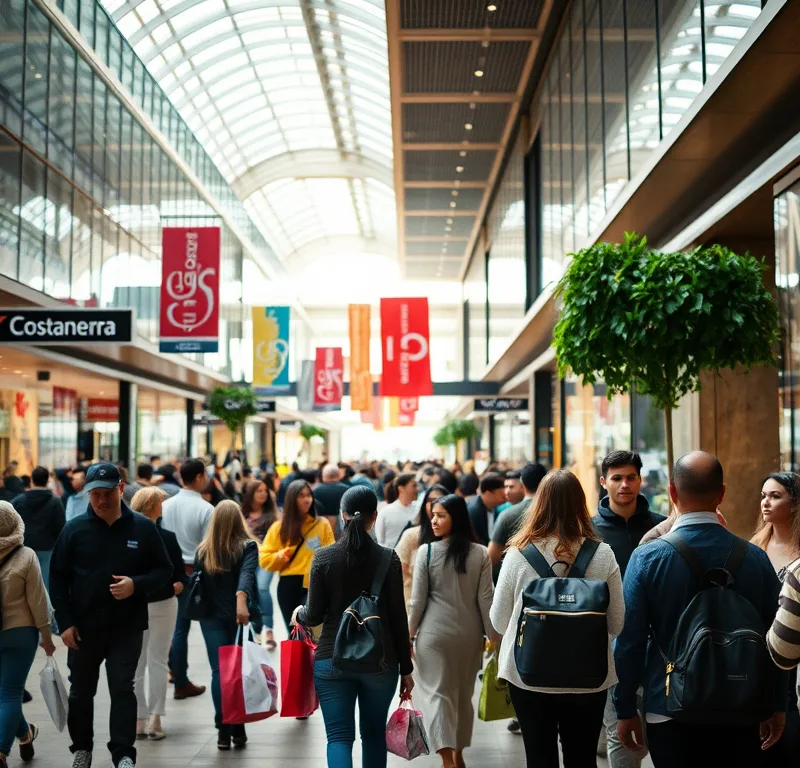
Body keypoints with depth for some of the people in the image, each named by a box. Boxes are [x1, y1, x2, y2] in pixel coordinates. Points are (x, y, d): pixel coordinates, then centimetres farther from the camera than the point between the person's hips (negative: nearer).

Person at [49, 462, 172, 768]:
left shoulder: (143, 528, -3)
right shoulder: (74, 529, -3)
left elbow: (163, 570, 2)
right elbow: (58, 577, 2)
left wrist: (137, 584, -17)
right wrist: (64, 622, -4)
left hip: (127, 628, -1)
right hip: (83, 628, 2)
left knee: (122, 689, -3)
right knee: (81, 691, 14)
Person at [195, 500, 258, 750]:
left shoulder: (203, 550, 3)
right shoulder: (248, 546, -6)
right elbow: (246, 574, -23)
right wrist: (242, 599, -36)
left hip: (212, 618, 1)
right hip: (239, 617, -1)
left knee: (219, 672, 2)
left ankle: (224, 729, -8)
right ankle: (238, 729, 8)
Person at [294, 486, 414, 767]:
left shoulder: (323, 556, -4)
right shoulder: (388, 558, -4)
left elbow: (315, 615, -3)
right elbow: (398, 618, -3)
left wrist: (299, 614, 20)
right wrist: (406, 668, 5)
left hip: (332, 660, 0)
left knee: (339, 737, 2)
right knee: (374, 733, 17)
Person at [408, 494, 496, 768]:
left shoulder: (426, 551, -10)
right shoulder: (480, 553, -4)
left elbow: (418, 599, -6)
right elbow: (485, 599, -3)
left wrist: (410, 633, 5)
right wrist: (492, 636, 5)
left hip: (434, 632, -3)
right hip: (469, 633, 3)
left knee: (436, 692, 0)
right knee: (464, 694, 17)